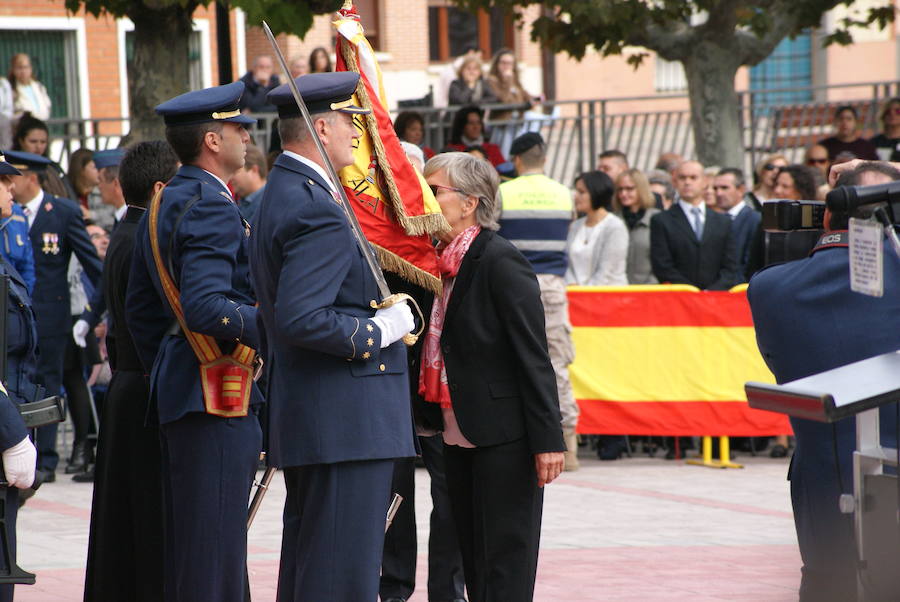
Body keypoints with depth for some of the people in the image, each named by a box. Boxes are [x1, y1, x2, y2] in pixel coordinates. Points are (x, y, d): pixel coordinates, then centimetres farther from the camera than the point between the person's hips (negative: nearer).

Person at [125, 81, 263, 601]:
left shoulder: (162, 205, 16)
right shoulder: (212, 207, -15)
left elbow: (140, 310, 21)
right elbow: (206, 308, -26)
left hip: (176, 389, 10)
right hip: (220, 399, -10)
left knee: (185, 548, 13)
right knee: (216, 551, -8)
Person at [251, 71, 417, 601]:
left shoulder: (281, 195, 16)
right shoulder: (318, 211, -18)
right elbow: (300, 319, -27)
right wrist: (379, 329, -16)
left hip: (302, 418, 11)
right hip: (346, 423, -11)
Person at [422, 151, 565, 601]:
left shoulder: (500, 261, -14)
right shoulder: (443, 260, 9)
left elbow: (533, 356, -17)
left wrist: (547, 438, -19)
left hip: (504, 439, -8)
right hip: (459, 437, 8)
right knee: (473, 563, 12)